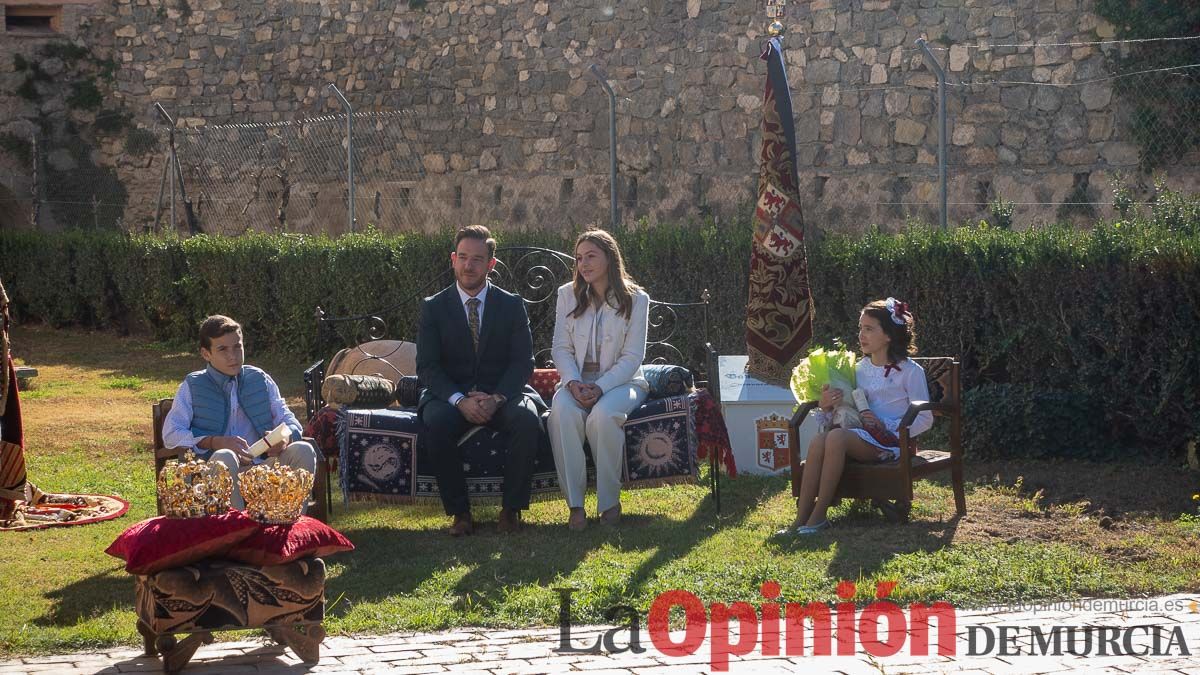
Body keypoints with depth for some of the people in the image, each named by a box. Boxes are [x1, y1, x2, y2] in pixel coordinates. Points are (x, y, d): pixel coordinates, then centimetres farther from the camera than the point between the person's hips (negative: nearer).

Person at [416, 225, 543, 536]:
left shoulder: (512, 305, 5)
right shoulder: (434, 307, 4)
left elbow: (523, 362, -1)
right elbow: (427, 367, -3)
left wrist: (496, 398, -19)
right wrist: (460, 401, -21)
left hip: (501, 394, 0)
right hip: (451, 395, 0)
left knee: (527, 419, -32)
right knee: (438, 422, -35)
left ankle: (512, 508, -18)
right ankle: (459, 512, -23)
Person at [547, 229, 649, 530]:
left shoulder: (636, 299, -1)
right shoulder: (568, 295, 9)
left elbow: (632, 356, -5)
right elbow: (561, 348, 5)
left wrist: (600, 387, -20)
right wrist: (573, 383, -15)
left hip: (621, 381, -2)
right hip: (576, 380, 2)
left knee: (603, 414, -37)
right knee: (562, 411, -34)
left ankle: (609, 500, -20)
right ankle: (574, 503, -30)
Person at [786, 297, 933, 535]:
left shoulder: (910, 371, 0)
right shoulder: (860, 368, 19)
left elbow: (925, 419, -2)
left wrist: (886, 426, -14)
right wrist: (826, 405, -1)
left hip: (890, 442, -5)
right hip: (860, 437, 5)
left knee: (837, 437, -34)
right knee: (818, 441, -29)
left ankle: (818, 516, -32)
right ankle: (800, 520, -34)